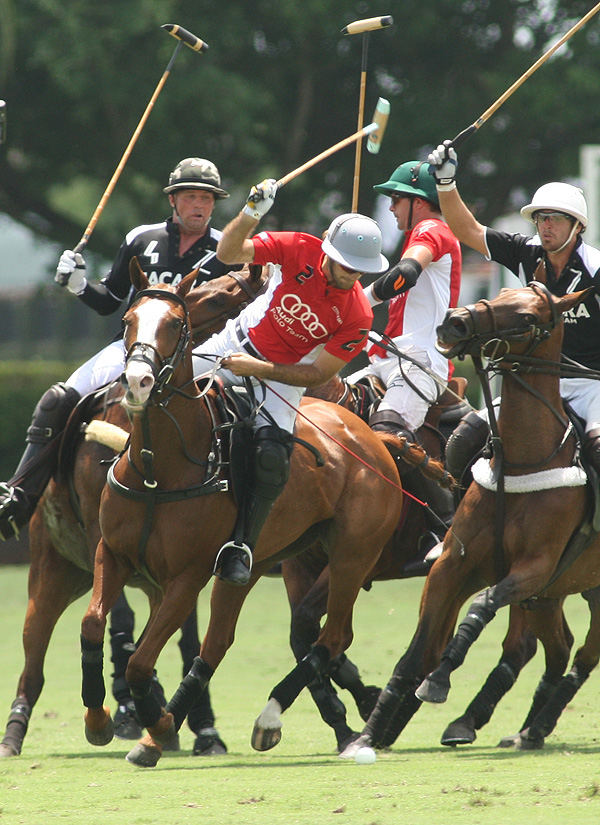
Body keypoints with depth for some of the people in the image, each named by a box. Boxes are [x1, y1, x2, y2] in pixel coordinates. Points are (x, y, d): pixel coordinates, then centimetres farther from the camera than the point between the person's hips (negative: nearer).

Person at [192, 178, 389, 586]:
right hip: (239, 342, 2)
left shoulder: (358, 316, -22)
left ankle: (240, 547, -7)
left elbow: (318, 374, -17)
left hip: (283, 376, -2)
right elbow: (229, 254, -23)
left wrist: (258, 369, -27)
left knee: (271, 459, -19)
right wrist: (251, 214, -41)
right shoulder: (299, 250, -20)